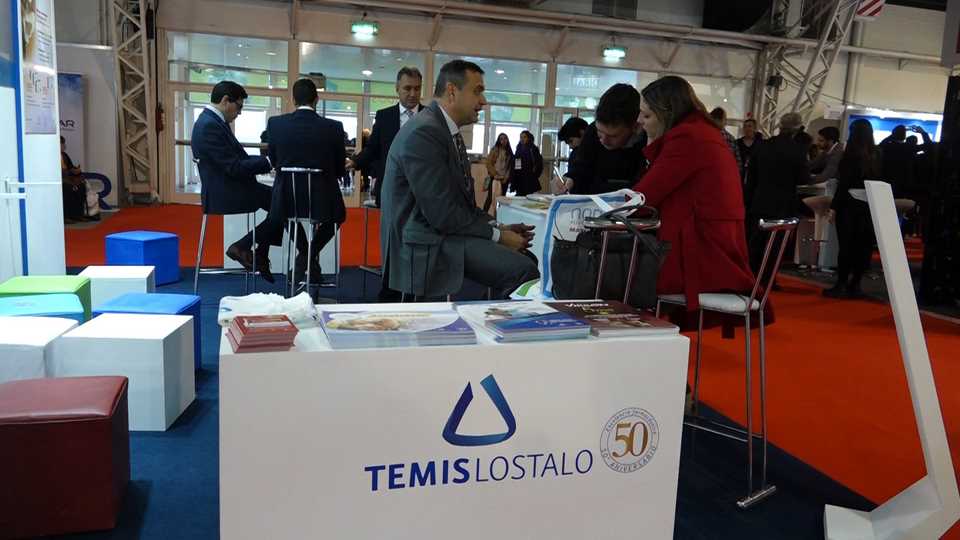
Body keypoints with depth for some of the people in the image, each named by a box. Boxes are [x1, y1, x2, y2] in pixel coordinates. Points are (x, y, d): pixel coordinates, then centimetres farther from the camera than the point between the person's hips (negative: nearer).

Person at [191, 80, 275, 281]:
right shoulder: (209, 125, -20)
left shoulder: (213, 121, 12)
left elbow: (238, 158, 16)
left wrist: (266, 159, 3)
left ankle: (261, 256, 11)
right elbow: (234, 167, -23)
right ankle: (242, 246, -2)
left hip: (228, 189, 10)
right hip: (225, 194, -10)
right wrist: (267, 161, -14)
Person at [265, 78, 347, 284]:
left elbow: (274, 161, 9)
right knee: (338, 213, 33)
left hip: (287, 201, 2)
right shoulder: (334, 127, -8)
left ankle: (306, 256, 35)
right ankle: (310, 256, 18)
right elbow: (340, 170, 2)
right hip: (322, 201, -1)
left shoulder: (275, 123, -4)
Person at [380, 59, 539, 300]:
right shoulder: (423, 132, -17)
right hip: (423, 246, -10)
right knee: (522, 270, -21)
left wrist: (497, 226, 2)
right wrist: (496, 235, -13)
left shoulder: (448, 131, 14)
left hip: (444, 231, 10)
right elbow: (442, 215, -21)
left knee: (528, 260, 3)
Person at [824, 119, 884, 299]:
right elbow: (880, 181, 9)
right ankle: (854, 285, 13)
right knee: (863, 245, 8)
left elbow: (844, 183, -13)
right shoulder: (878, 155, 5)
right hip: (870, 207, 5)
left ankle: (841, 285, 0)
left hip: (849, 205, -5)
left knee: (846, 244, -2)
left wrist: (834, 207, -11)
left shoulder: (851, 154, -11)